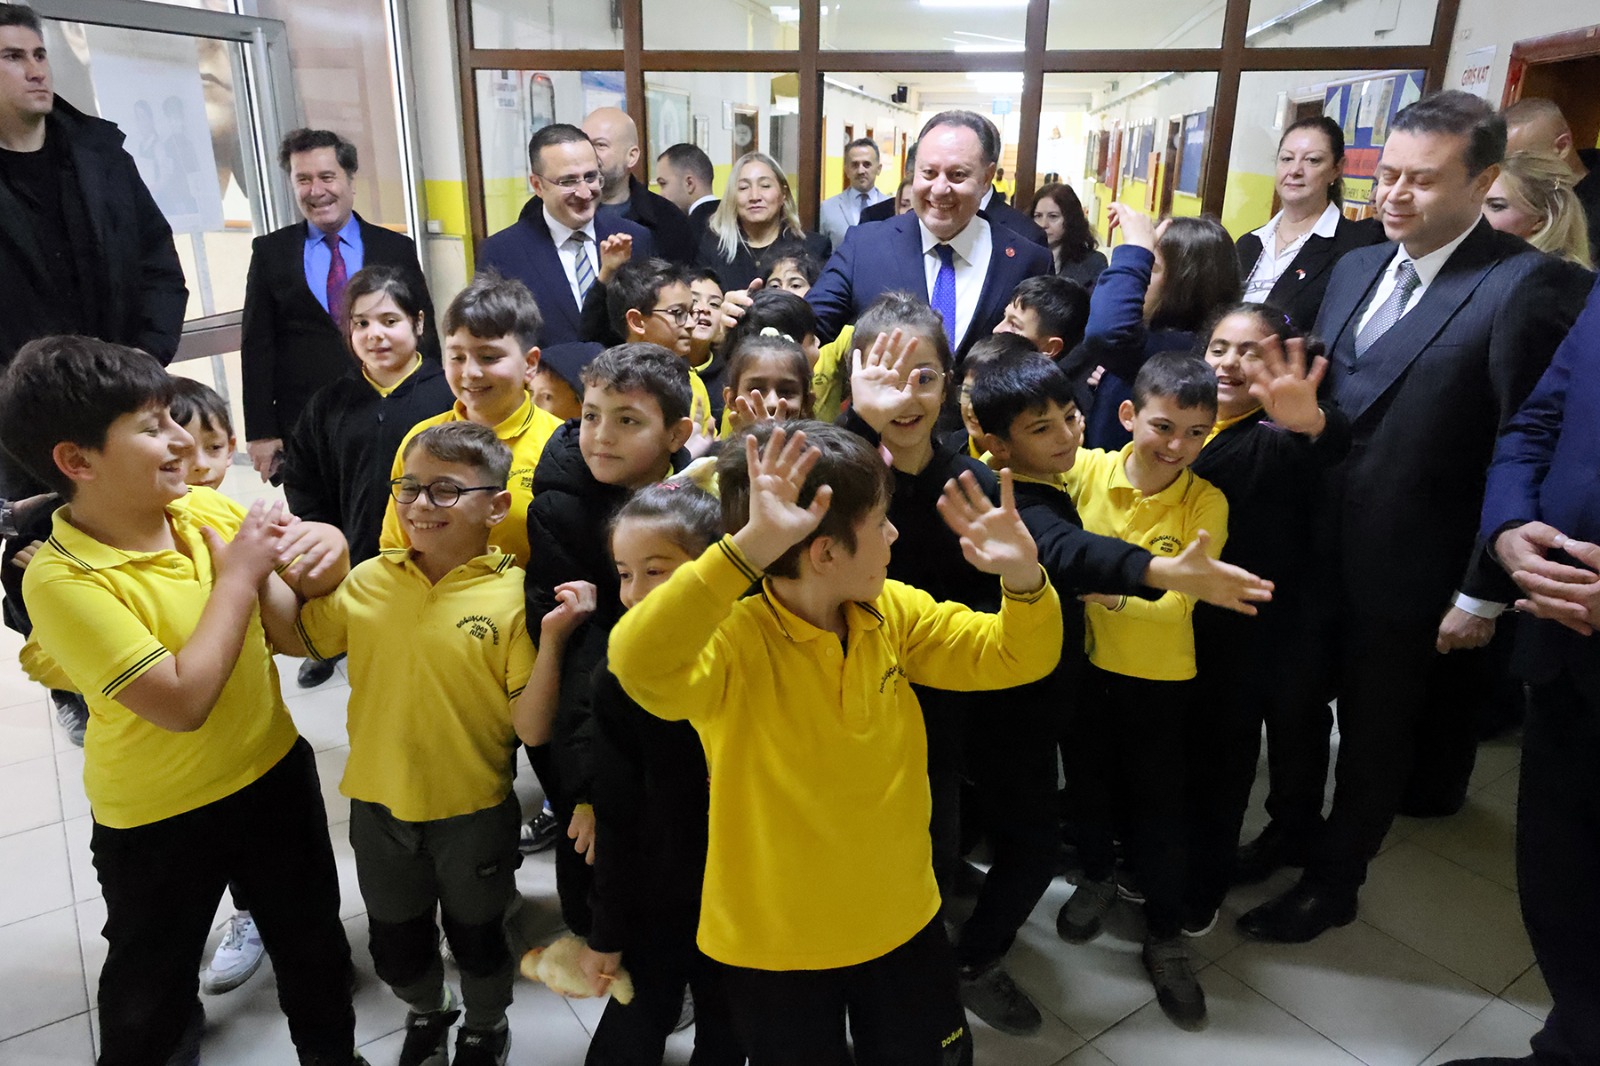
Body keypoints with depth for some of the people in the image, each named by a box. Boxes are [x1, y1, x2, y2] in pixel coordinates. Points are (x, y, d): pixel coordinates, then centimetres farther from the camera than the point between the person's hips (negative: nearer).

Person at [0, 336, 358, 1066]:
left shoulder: (209, 509, -8)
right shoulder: (61, 579, -24)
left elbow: (292, 634, -4)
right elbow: (183, 702, -29)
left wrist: (317, 559, -24)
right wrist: (237, 576, -24)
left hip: (275, 771, 5)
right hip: (157, 820, -4)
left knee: (314, 945, 23)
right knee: (150, 992, 20)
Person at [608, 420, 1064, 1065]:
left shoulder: (893, 611, -7)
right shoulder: (734, 639, -26)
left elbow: (1017, 657, -2)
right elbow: (643, 667, -48)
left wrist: (1023, 577, -22)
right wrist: (750, 546, -56)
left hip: (901, 918, 5)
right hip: (773, 941, -4)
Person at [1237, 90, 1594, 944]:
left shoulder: (1530, 286, -17)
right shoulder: (1355, 268, 5)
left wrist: (1481, 593, -15)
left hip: (1407, 570, -6)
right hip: (1315, 546, 6)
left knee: (1374, 732, 13)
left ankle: (1332, 882, 35)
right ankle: (1292, 831, 44)